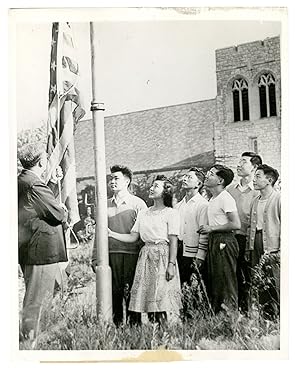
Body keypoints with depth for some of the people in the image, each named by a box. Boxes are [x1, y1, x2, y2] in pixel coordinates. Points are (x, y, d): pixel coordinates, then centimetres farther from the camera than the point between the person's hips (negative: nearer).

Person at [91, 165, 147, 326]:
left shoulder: (138, 204, 1)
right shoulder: (105, 205, 13)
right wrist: (95, 257, 9)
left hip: (132, 254, -3)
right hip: (110, 254, 4)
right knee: (114, 291, 6)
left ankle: (134, 324, 11)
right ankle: (116, 323, 17)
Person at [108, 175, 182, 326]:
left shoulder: (171, 213, -1)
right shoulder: (143, 213, 15)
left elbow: (173, 241, -6)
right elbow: (133, 237, 11)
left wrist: (171, 264, -14)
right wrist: (111, 234, 1)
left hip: (162, 256, -5)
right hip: (145, 256, 5)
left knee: (160, 301, -8)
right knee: (147, 299, 5)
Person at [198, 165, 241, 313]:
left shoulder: (226, 198, -13)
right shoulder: (213, 199, 16)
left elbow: (236, 224, -19)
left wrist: (212, 228, -15)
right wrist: (206, 229, 8)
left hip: (224, 243, -10)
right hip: (214, 242, 10)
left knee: (226, 283, -5)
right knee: (213, 283, 13)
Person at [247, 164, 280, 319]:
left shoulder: (279, 198, -5)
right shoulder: (255, 201, 16)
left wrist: (282, 250, -13)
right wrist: (249, 248, 14)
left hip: (272, 248, -7)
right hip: (256, 247, 7)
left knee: (275, 287, -5)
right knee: (260, 287, 8)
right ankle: (265, 317, 17)